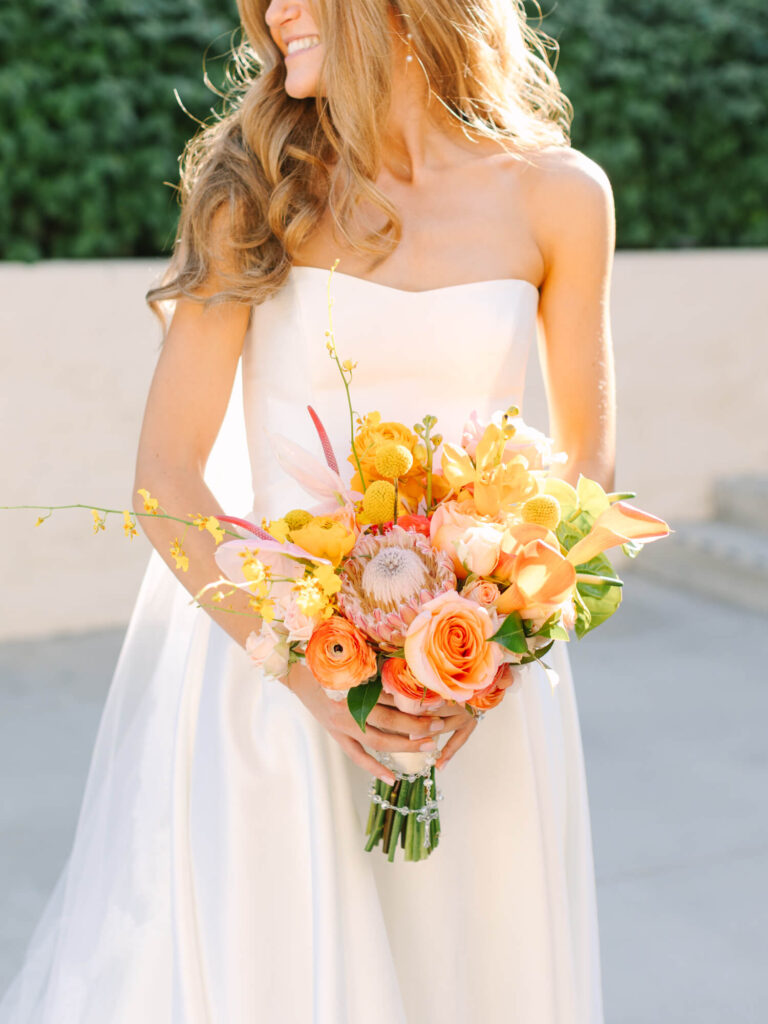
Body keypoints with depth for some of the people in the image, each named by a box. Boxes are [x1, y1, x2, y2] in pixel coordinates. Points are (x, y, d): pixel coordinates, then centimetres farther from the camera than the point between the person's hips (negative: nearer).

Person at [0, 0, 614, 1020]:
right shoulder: (257, 190, -3)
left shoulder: (558, 196, 0)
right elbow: (165, 476, -6)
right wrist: (304, 668, -18)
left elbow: (586, 459, 7)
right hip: (269, 654, -1)